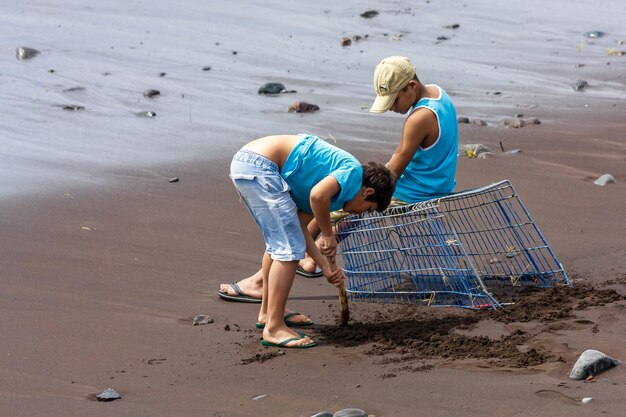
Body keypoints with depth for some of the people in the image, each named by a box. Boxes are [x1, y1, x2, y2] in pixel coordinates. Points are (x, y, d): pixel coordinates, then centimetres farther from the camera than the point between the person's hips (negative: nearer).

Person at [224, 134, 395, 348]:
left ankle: (267, 312, 38)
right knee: (290, 248, -6)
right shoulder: (353, 170, -4)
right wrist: (328, 235, -8)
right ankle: (273, 328, -3)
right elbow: (317, 195, -23)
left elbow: (299, 226, 19)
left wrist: (326, 268, 19)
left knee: (278, 243, 25)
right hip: (260, 166, -10)